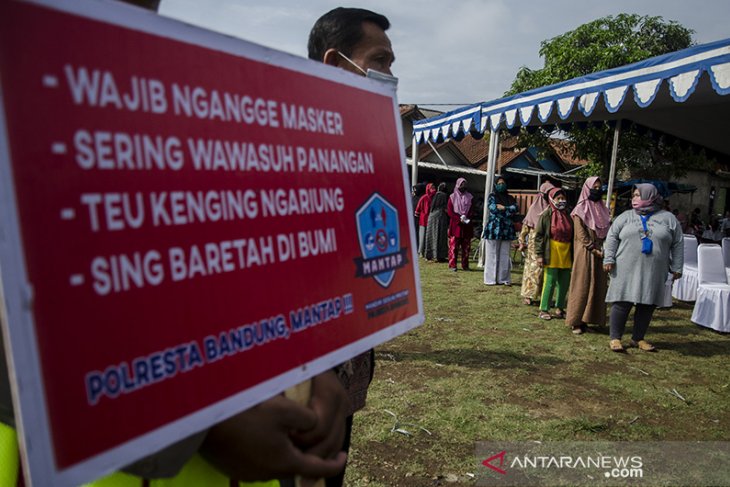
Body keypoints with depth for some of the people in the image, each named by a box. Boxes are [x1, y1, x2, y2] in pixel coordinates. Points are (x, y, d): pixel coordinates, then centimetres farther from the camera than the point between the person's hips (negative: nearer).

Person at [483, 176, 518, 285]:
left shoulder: (510, 198, 15)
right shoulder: (492, 196, 5)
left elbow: (516, 208, -1)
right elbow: (493, 208, -11)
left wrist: (503, 207, -9)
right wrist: (508, 210, -7)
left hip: (507, 229, 3)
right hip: (494, 228, -3)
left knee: (505, 255, 3)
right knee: (492, 254, -2)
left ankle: (504, 278, 9)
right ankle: (490, 278, 2)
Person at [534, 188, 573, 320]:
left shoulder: (567, 215, 10)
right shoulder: (546, 215, -5)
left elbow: (572, 235, 16)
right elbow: (538, 235, -6)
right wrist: (539, 255, -12)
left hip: (566, 253, 5)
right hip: (552, 253, -5)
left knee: (565, 282, 9)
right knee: (550, 282, -3)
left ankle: (560, 309, 23)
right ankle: (544, 310, 9)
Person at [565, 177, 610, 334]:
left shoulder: (602, 209, 13)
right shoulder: (580, 210, -5)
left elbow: (608, 231, 14)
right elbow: (581, 235, -11)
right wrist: (595, 250, -15)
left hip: (600, 254, 6)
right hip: (585, 253, -6)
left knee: (598, 286, 5)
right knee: (582, 286, -4)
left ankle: (589, 318, 13)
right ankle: (576, 321, 2)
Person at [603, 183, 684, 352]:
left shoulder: (668, 218, 8)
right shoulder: (626, 216, 8)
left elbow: (677, 245, 9)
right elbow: (612, 237, 5)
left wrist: (677, 267, 5)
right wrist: (609, 259, -4)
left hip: (654, 273, 1)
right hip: (626, 269, -1)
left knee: (647, 305, 7)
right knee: (622, 303, -3)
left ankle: (638, 338, 21)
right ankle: (615, 338, 6)